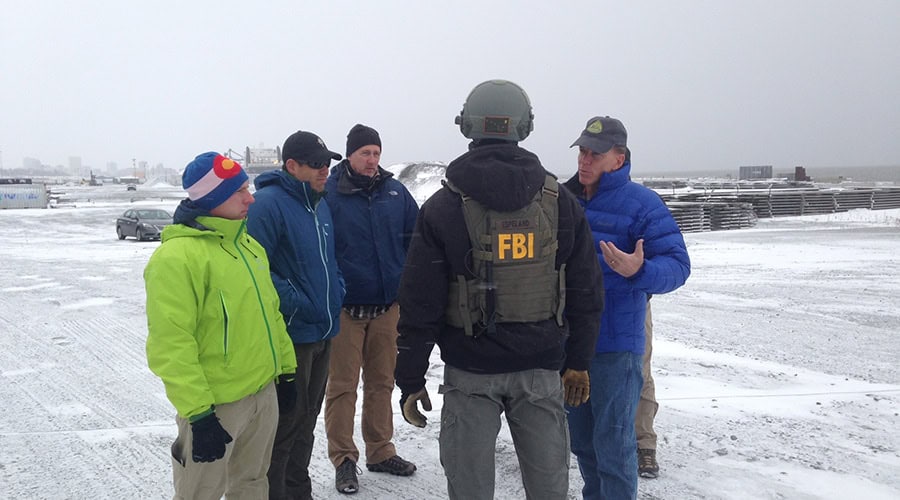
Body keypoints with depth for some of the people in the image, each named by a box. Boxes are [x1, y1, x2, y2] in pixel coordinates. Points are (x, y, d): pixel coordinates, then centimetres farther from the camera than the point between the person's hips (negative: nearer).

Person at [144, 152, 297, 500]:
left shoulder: (248, 245, 9)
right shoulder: (177, 257, -19)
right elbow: (171, 346, -22)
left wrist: (286, 370, 17)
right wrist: (198, 413, -23)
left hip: (264, 392, 8)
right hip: (215, 404, -8)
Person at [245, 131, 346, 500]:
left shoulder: (320, 204, 13)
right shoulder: (268, 204, -16)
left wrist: (337, 291, 8)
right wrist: (295, 303, -21)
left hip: (324, 331, 9)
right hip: (290, 335, -9)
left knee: (306, 419, 19)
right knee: (286, 422, 0)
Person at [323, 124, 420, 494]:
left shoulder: (394, 191, 5)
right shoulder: (329, 194, -8)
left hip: (388, 306, 4)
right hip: (345, 308, -4)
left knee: (381, 382, 14)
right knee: (342, 386, 2)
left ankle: (380, 452, 27)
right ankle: (343, 460, 14)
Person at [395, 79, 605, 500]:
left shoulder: (442, 207, -6)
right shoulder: (560, 202, 0)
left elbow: (419, 303, -7)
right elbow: (586, 292, 4)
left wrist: (410, 380, 1)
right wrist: (577, 362, 14)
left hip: (470, 370, -2)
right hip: (541, 369, 2)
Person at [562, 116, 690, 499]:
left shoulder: (642, 204, -10)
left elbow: (677, 264, -16)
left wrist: (638, 271, -34)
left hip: (615, 344, -6)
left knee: (613, 442, -3)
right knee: (581, 437, 19)